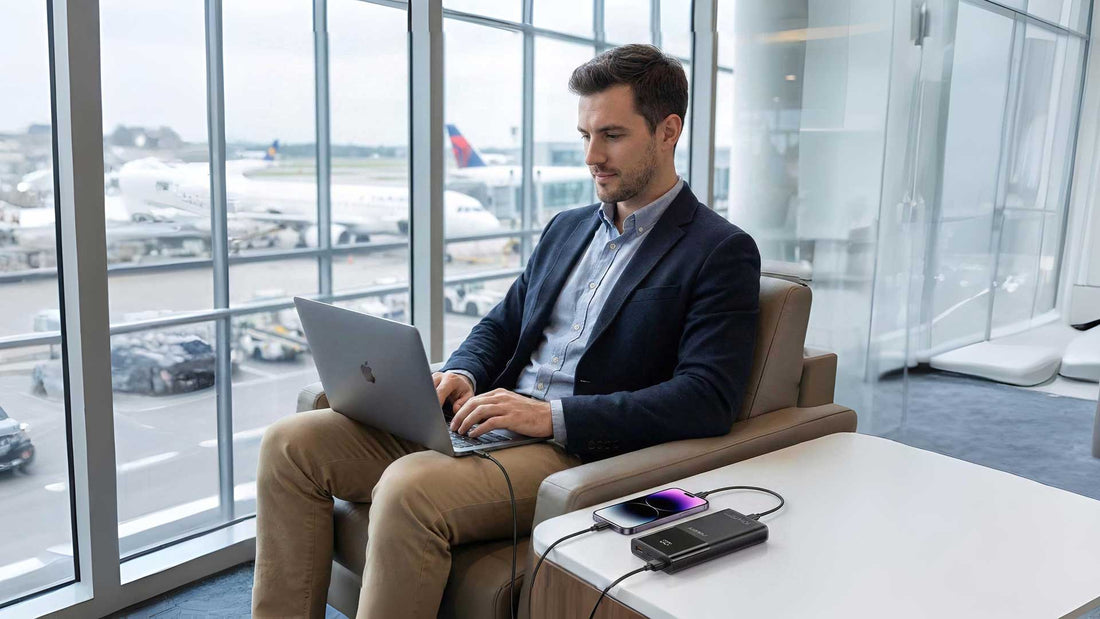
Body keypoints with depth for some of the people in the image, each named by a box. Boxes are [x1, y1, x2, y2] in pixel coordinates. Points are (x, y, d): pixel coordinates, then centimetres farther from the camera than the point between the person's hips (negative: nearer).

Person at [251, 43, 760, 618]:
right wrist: (461, 375, -1)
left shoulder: (722, 253, -4)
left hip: (578, 450, -7)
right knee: (291, 442, -5)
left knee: (410, 487, -33)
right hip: (484, 422, 8)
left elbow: (707, 399, -15)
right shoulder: (567, 227, 19)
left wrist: (551, 415, -20)